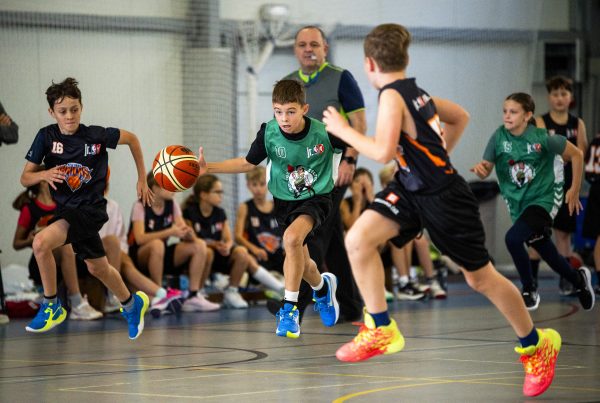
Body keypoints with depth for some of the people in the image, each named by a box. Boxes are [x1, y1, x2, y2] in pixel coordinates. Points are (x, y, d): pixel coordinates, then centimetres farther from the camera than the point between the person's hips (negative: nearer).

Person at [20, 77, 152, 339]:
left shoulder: (96, 136, -13)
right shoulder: (46, 136, -6)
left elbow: (131, 138, 5)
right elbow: (25, 178, -3)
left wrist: (142, 180, 8)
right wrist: (45, 174, -25)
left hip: (90, 209, -5)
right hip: (65, 208, 5)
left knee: (41, 243, -17)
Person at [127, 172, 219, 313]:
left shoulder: (172, 205, 4)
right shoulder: (140, 206, -13)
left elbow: (185, 235, -1)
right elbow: (140, 238, -28)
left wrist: (188, 234, -27)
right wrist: (170, 232, -35)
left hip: (163, 258, 6)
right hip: (140, 257, -6)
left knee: (199, 245, -12)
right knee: (157, 244, -38)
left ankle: (193, 296, -14)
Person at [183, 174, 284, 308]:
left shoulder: (220, 213, 7)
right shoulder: (190, 212, -11)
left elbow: (229, 239, 3)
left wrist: (227, 246, -22)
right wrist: (213, 244, -27)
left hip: (219, 254, 5)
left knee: (241, 252, -21)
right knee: (207, 252, -38)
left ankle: (232, 291, -10)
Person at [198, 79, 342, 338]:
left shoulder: (324, 132, -22)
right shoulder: (269, 133, -16)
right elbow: (248, 163, -1)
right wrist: (208, 168, -8)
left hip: (317, 198, -4)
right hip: (285, 201, 4)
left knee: (292, 238, -31)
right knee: (300, 262, 10)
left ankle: (289, 308, -21)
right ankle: (322, 287, 48)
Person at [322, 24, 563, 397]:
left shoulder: (392, 96, -19)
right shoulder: (416, 92, 6)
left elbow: (383, 152, -29)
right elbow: (461, 117, 20)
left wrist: (343, 130, -17)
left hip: (444, 197, -9)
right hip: (412, 188, 9)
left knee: (480, 277, 5)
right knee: (358, 239, -9)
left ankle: (537, 345, 23)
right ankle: (382, 331, -1)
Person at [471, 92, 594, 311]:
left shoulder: (541, 138, -17)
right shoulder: (499, 137, -8)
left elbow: (576, 154, -5)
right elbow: (486, 170, -6)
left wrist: (575, 190, -1)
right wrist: (481, 168, -30)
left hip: (542, 200, -5)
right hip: (518, 203, 5)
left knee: (513, 238, -27)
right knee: (548, 254, 15)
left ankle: (529, 290, -6)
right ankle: (578, 280, 46)